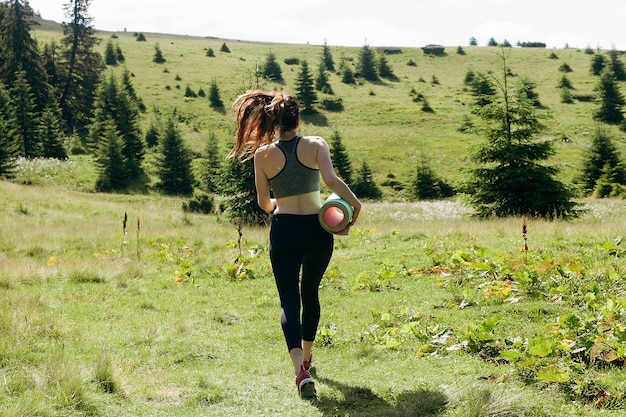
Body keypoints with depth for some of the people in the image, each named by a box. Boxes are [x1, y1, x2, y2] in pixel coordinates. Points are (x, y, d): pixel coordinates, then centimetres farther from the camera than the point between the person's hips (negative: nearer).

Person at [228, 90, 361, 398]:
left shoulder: (263, 154, -3)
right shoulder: (316, 145, -5)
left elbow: (263, 202, 3)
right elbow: (332, 180, -19)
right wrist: (355, 203, -5)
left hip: (283, 231, -1)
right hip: (317, 229, 1)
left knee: (289, 300, -1)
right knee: (310, 293, 22)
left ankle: (300, 370, -21)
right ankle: (306, 358, 36)